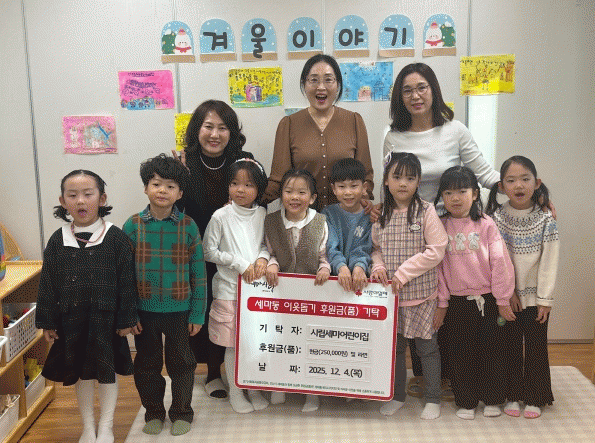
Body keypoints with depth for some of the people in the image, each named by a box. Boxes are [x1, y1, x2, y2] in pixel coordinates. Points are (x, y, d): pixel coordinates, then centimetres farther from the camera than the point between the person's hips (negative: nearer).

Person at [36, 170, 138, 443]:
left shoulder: (116, 239, -9)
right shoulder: (57, 241, -1)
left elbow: (126, 282, -7)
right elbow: (47, 284, 5)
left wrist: (126, 319, -7)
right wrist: (47, 322, 3)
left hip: (106, 319, -3)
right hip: (71, 320, 3)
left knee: (106, 373, 9)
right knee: (81, 374, 15)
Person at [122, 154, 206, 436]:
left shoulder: (188, 227, -6)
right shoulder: (132, 226, -4)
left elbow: (198, 273, -2)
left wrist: (197, 313, -4)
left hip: (179, 310, -1)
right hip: (144, 310, 1)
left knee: (181, 363, 13)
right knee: (147, 364, 15)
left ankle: (181, 413, 32)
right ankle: (153, 412, 35)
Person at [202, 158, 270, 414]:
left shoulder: (262, 214, 3)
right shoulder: (221, 216, -7)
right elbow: (209, 251, -6)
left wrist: (262, 258, -8)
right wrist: (240, 264, -13)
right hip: (230, 288, -3)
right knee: (233, 344, 6)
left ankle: (254, 388, 29)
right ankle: (235, 392, 23)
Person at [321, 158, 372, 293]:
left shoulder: (370, 215, 7)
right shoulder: (328, 214, 7)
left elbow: (363, 249, -3)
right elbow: (331, 247, -6)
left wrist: (359, 268, -24)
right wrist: (342, 268, -25)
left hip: (362, 273, 0)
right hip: (333, 271, 0)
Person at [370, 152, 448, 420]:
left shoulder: (426, 212, -10)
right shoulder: (381, 214, 3)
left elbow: (436, 250, -14)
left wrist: (403, 273, -17)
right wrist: (378, 266, -7)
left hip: (421, 293, -4)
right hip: (390, 293, 4)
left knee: (427, 346, 8)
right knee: (394, 345, 15)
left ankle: (432, 399, 25)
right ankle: (397, 395, 32)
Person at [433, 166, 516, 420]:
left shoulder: (486, 225, -4)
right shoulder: (440, 227, 0)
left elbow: (500, 262, -4)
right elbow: (438, 266, 2)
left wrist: (502, 300, -5)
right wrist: (442, 303, 2)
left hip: (488, 300, -1)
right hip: (458, 302, 1)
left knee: (492, 349, 9)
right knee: (461, 352, 9)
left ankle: (492, 399, 27)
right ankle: (465, 402, 24)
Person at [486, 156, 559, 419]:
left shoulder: (546, 220, -7)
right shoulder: (497, 218, -6)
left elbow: (549, 262, -7)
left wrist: (544, 299, -9)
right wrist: (508, 292, -10)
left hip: (535, 297, 0)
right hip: (508, 296, 0)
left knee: (536, 347, 7)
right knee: (511, 346, 9)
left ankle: (534, 398, 23)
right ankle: (512, 396, 23)